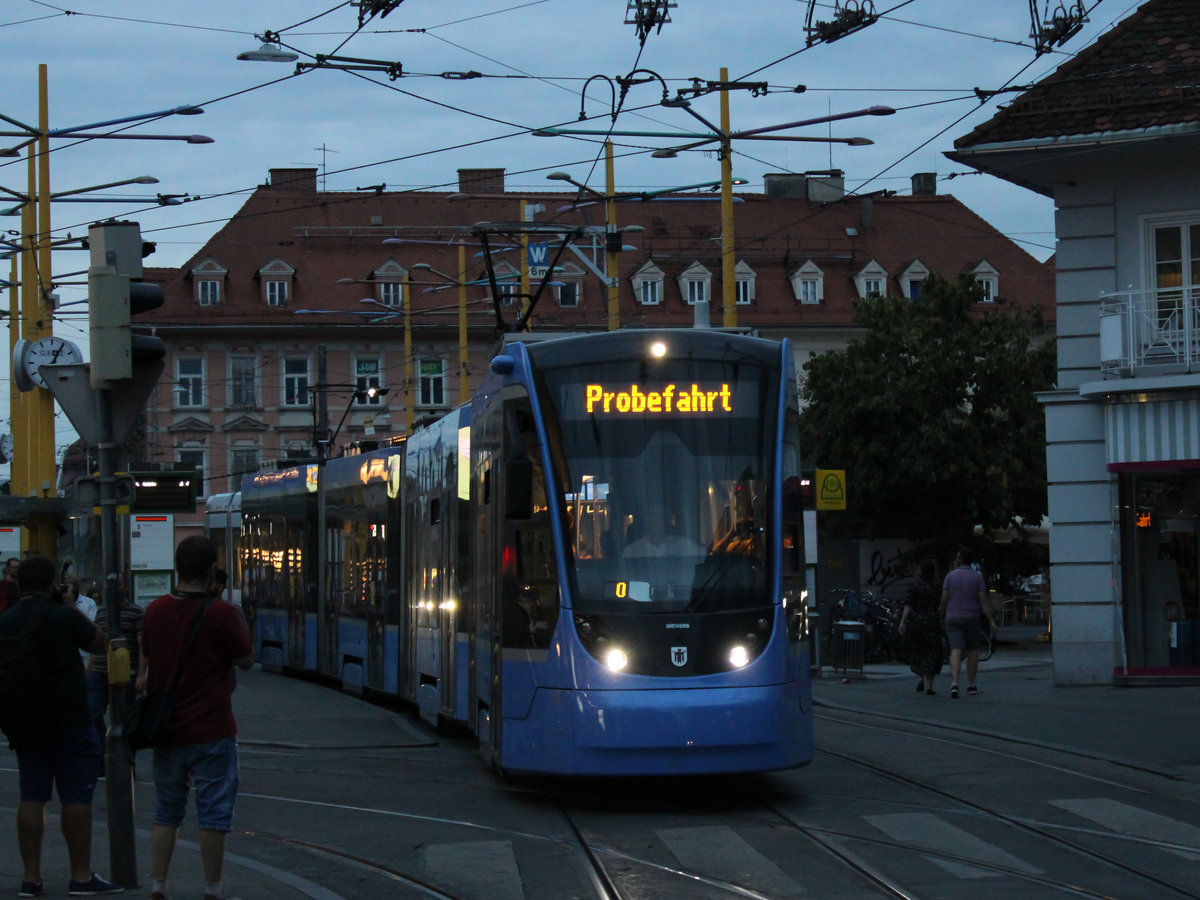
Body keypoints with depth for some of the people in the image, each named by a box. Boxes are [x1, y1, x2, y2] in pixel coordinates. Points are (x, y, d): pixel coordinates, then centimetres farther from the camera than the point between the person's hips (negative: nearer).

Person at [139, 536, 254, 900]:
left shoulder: (156, 611, 1)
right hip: (211, 733, -5)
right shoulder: (221, 614, -14)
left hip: (166, 730, 5)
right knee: (213, 815, 4)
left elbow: (144, 668, 12)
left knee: (166, 813, 15)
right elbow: (246, 660, -3)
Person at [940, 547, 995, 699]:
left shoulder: (951, 575, -2)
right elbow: (983, 601, -9)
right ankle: (971, 685, 20)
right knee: (973, 650, 15)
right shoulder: (977, 577, -3)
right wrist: (991, 620, -8)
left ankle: (954, 683, -24)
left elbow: (944, 599, -1)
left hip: (952, 618, 0)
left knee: (956, 651, -6)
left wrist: (942, 617, 13)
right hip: (971, 618, 0)